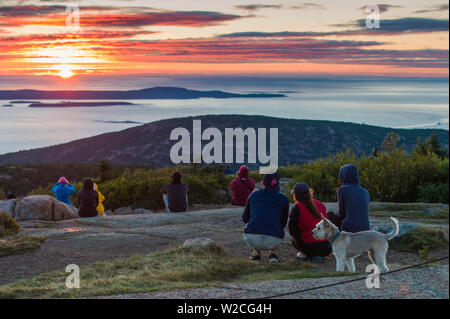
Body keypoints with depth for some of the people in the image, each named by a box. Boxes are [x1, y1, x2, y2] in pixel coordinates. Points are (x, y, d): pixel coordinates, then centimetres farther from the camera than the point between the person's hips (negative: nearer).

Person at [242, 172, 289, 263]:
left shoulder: (254, 194, 14)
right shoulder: (284, 199, 12)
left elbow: (245, 218, 25)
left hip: (252, 239, 1)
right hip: (273, 241, 0)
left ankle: (256, 253, 21)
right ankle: (273, 253, 15)